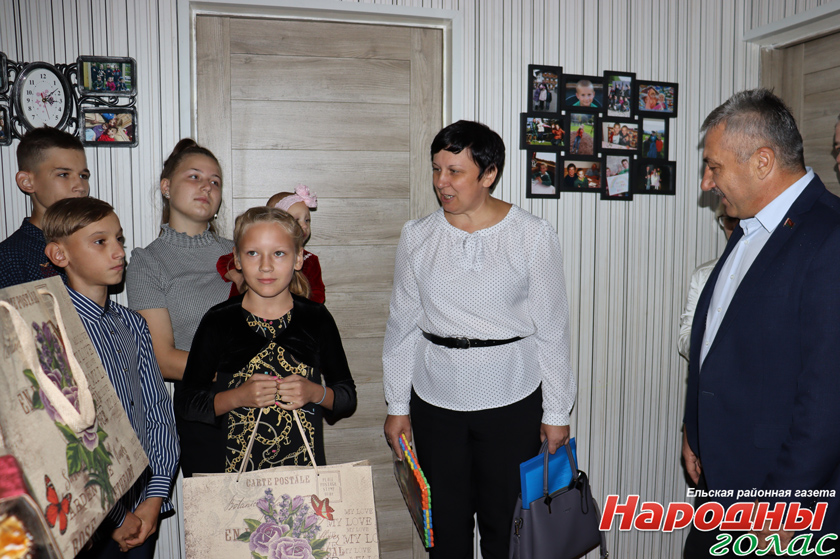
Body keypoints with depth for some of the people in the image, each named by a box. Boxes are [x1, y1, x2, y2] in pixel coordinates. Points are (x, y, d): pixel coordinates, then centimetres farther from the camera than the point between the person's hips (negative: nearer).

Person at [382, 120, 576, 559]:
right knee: (446, 522, 11)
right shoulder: (417, 237, 2)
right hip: (435, 399, 2)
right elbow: (403, 325, 7)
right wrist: (397, 406, 8)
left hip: (513, 400, -2)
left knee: (505, 524, 8)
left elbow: (552, 329, -2)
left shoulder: (533, 236, -5)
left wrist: (556, 413, -1)